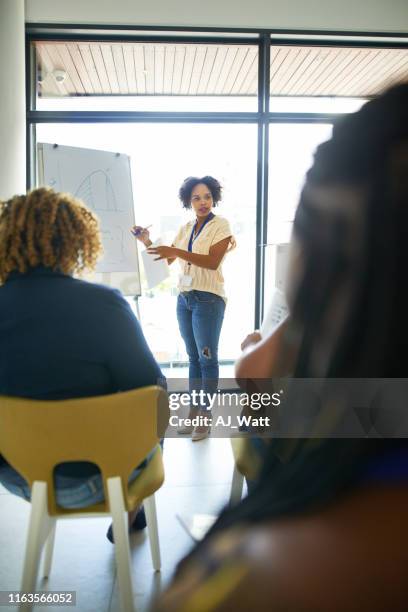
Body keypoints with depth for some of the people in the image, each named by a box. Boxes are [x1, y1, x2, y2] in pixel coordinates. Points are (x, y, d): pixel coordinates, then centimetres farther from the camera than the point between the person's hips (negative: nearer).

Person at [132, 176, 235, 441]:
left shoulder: (220, 224, -4)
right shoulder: (186, 228, 13)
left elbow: (213, 261, -18)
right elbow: (168, 260, 14)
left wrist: (176, 251, -25)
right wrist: (148, 243, -1)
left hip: (208, 299, -6)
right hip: (184, 298, 6)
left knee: (207, 357, -4)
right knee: (193, 357, 10)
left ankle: (205, 416, 3)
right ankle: (193, 411, 17)